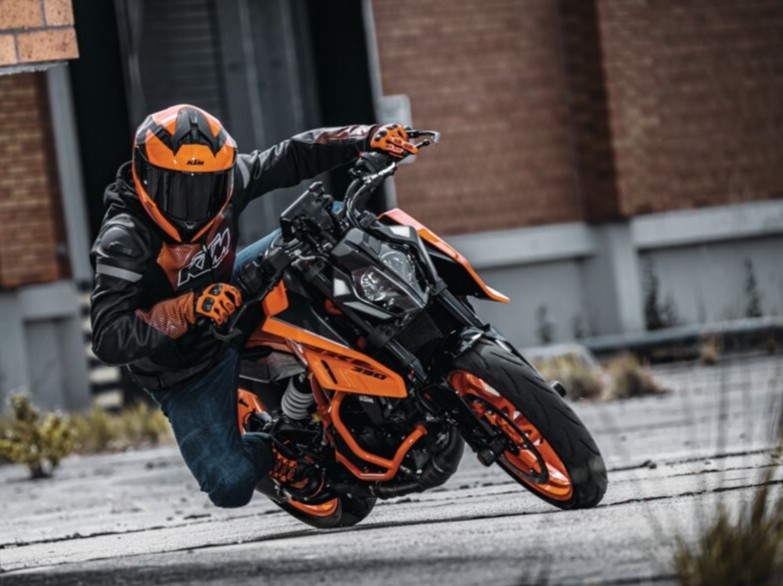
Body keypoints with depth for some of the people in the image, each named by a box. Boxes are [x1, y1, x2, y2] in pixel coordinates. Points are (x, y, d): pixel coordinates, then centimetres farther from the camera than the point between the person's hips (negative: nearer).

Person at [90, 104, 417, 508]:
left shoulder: (223, 180, -18)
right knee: (232, 486, -21)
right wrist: (188, 310, -51)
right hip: (185, 375, -6)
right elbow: (108, 340, -41)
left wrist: (366, 138, -15)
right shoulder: (124, 241, -35)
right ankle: (271, 452, 12)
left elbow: (291, 158, -4)